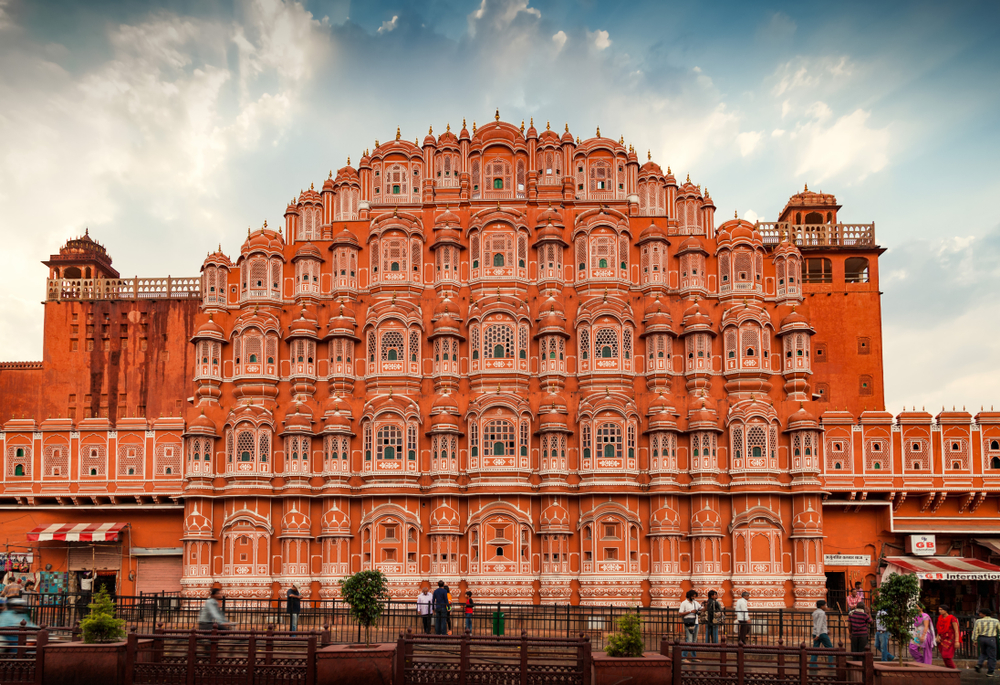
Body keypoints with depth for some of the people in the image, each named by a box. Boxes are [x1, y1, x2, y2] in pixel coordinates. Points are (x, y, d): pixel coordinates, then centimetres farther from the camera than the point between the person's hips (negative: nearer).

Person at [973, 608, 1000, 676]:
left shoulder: (978, 621, 1)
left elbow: (975, 631, -1)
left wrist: (974, 640, 7)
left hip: (981, 638, 2)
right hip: (991, 639, -2)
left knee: (983, 653, 22)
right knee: (991, 656, 5)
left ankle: (979, 664, 2)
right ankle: (989, 672, 5)